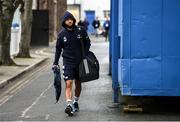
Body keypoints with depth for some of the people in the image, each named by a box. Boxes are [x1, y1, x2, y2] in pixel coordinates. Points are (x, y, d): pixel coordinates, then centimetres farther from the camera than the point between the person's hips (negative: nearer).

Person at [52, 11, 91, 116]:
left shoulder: (81, 30, -2)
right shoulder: (62, 34, 0)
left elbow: (87, 42, 9)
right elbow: (58, 49, 8)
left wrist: (85, 54, -5)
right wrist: (55, 63, 4)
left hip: (80, 61, 1)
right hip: (68, 62, -1)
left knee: (78, 83, 15)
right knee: (68, 83, -15)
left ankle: (76, 102, 34)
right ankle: (69, 105, -22)